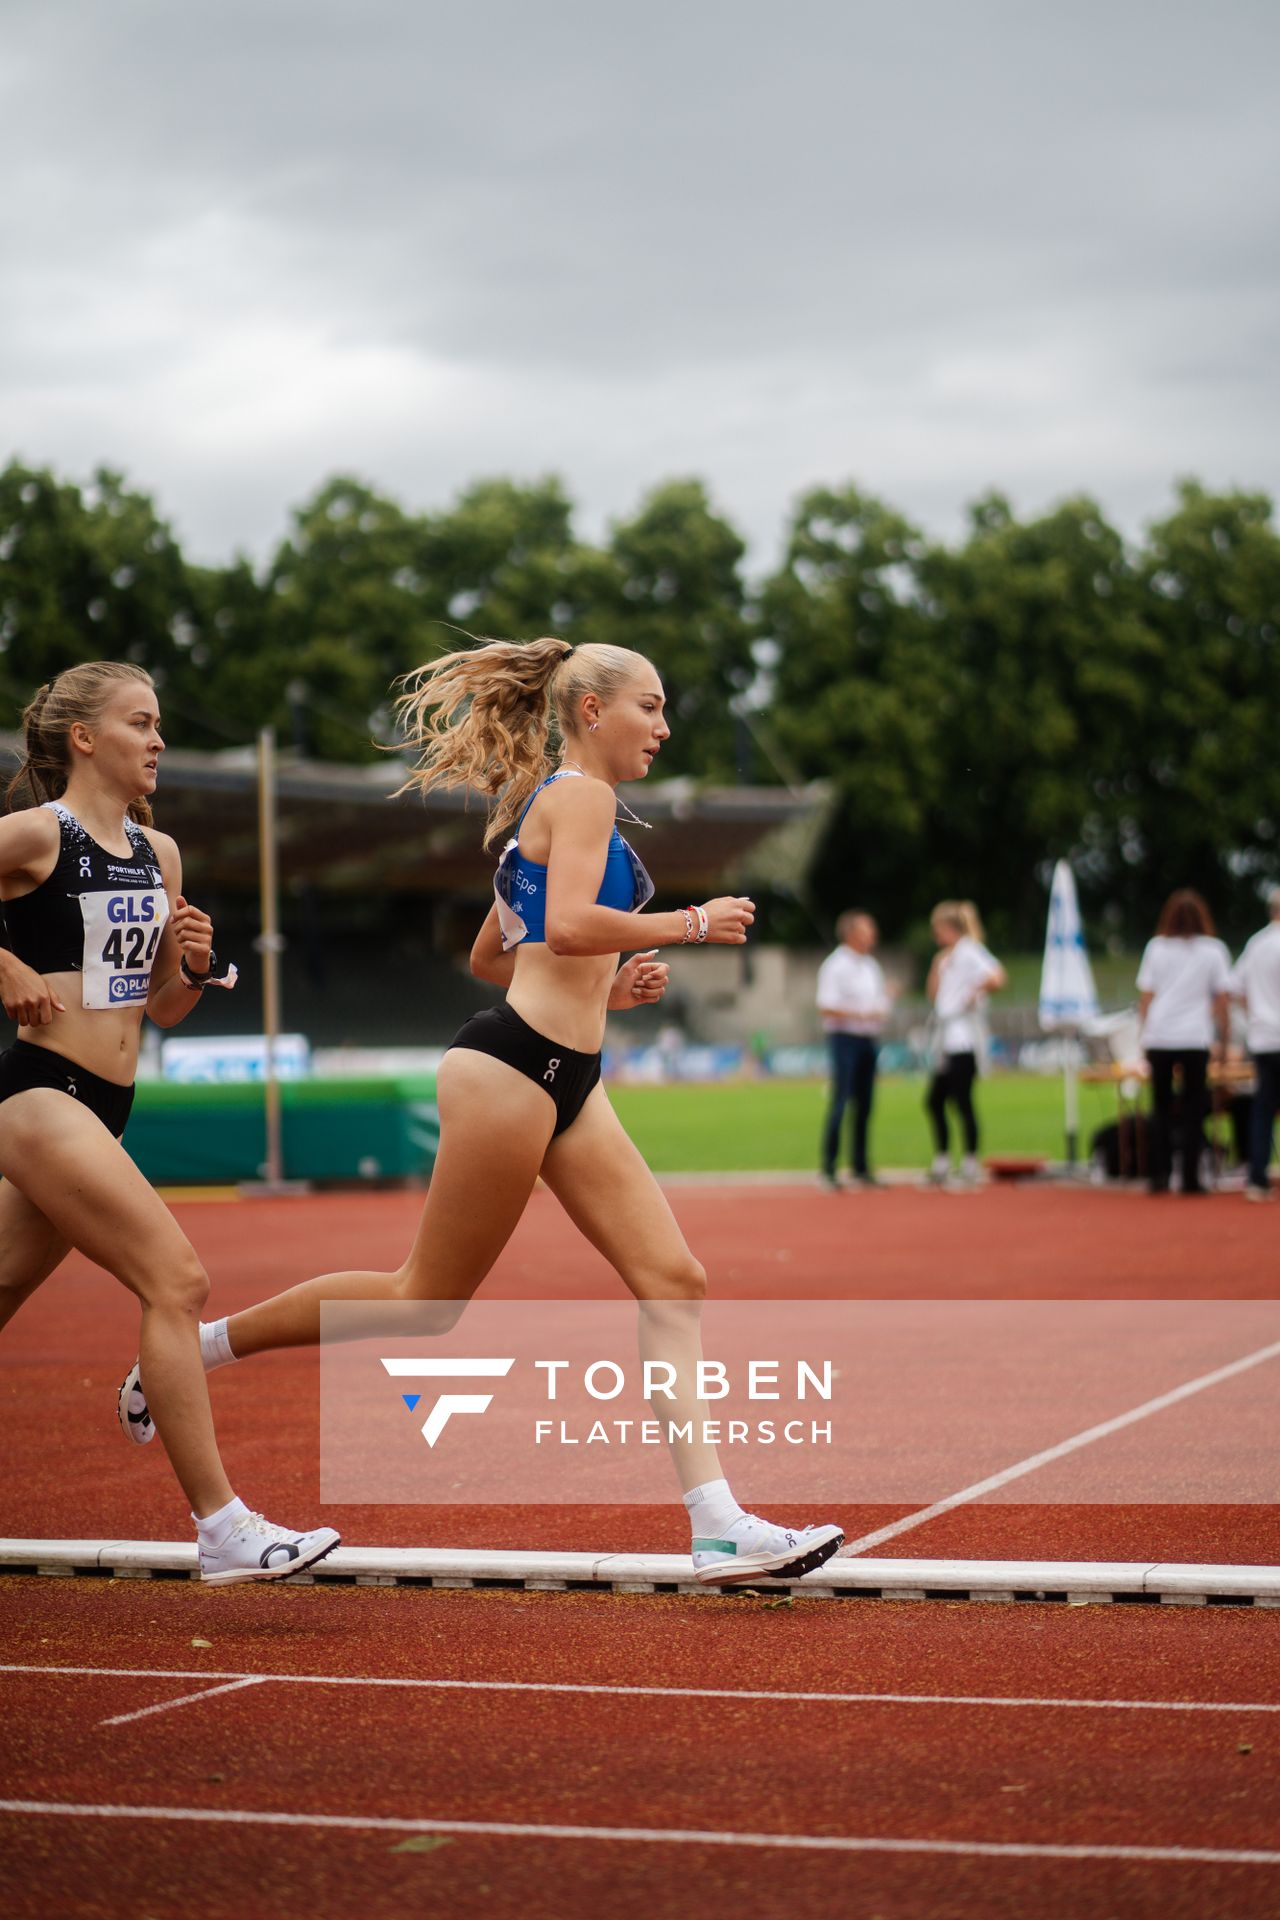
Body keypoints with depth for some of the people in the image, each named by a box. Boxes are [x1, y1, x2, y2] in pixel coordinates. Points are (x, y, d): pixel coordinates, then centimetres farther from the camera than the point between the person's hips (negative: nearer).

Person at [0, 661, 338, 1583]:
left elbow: (163, 1006, 20)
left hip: (102, 1110, 8)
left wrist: (195, 963, 0)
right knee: (177, 1280, -16)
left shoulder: (159, 852, 14)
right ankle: (222, 1528, -15)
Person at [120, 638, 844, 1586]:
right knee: (428, 1298, 0)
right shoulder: (581, 795, -7)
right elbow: (568, 926, -24)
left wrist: (604, 988, 21)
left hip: (566, 1080, 10)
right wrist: (688, 923, -15)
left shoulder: (553, 806, 23)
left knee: (672, 1279, -1)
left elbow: (489, 954, 28)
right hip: (512, 1070, -10)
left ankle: (720, 1527, -5)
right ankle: (190, 1348, 14)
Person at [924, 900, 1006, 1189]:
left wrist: (975, 992, -13)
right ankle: (941, 1167, 17)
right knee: (934, 1101, 11)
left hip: (964, 1042, -10)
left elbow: (998, 977, -24)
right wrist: (939, 963, 8)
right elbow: (933, 993, 16)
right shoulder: (948, 957, 18)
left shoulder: (969, 952, -10)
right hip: (949, 1043, 10)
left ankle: (970, 1169, -3)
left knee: (962, 1102, -7)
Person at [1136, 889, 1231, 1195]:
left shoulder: (1156, 948, 7)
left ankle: (1159, 1175, 4)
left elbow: (1145, 997, 6)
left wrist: (1145, 1033, 14)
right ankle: (1190, 1178, 0)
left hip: (1158, 1037, 2)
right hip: (1195, 1038, -2)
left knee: (1161, 1107, 10)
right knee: (1193, 1109, 4)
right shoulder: (1213, 950, 3)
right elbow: (1221, 1001, 2)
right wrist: (1223, 1040, 9)